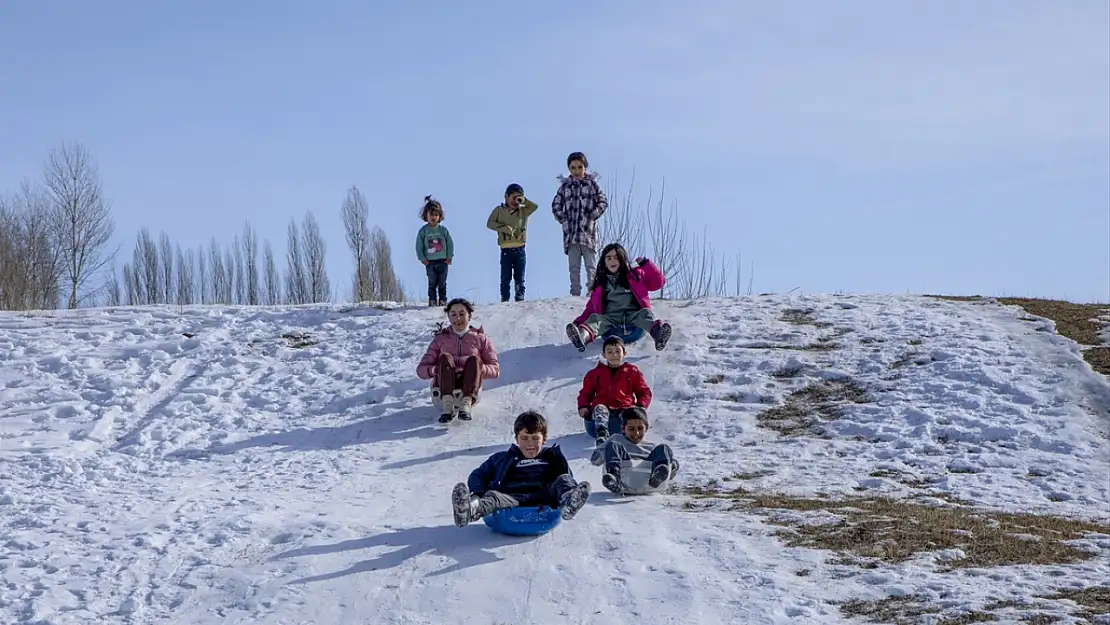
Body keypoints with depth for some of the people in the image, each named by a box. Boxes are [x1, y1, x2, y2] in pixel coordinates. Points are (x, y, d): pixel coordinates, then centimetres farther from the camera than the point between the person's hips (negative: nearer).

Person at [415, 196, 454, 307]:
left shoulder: (443, 230, 1)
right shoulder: (423, 231, 0)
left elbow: (450, 244, 6)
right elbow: (419, 246, 3)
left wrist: (449, 257, -1)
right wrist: (422, 258, -5)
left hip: (443, 261, 1)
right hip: (430, 261, -1)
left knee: (442, 283, 4)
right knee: (432, 283, -1)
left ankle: (443, 300, 12)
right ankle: (432, 300, 6)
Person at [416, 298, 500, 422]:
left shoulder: (480, 338, 18)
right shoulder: (441, 338, 20)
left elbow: (495, 370, 9)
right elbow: (421, 370, 12)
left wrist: (476, 368, -12)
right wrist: (436, 370, -13)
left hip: (469, 388, 0)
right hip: (442, 390, 0)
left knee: (474, 359, -26)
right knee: (444, 357, -25)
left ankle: (466, 404, -47)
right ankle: (447, 405, -46)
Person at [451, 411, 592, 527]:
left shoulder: (552, 457, 30)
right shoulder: (503, 459, 30)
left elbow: (569, 480, 21)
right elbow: (478, 476, 26)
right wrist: (478, 493, 2)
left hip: (542, 500, 1)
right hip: (511, 498, -1)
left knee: (564, 479, -22)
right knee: (492, 496, -32)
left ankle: (568, 503, -60)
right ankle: (473, 508, -70)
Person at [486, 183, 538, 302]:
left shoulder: (523, 211, 9)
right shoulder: (499, 210, 6)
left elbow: (535, 206, 0)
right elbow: (490, 223, -1)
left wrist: (523, 201, -9)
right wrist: (504, 227, -12)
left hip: (520, 249, 1)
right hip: (506, 249, -1)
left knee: (519, 278, 4)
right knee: (506, 278, 0)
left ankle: (520, 299, 6)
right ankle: (504, 300, 3)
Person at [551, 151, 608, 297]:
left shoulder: (592, 183, 6)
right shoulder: (565, 186, 11)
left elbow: (603, 202, 4)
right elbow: (556, 205, 11)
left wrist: (592, 217, -5)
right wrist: (563, 220, -1)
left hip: (588, 230, -2)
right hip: (571, 231, 2)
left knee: (590, 265, -4)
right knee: (573, 267, 2)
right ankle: (575, 294, 4)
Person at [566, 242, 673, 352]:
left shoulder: (636, 275, 22)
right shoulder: (600, 282, 25)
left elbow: (658, 282, 14)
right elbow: (591, 307, 21)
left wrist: (646, 264, 4)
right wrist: (579, 322, 5)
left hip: (634, 316, -1)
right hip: (610, 318, 1)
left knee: (646, 313, -32)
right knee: (595, 318, -29)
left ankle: (657, 331, -66)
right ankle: (583, 335, -64)